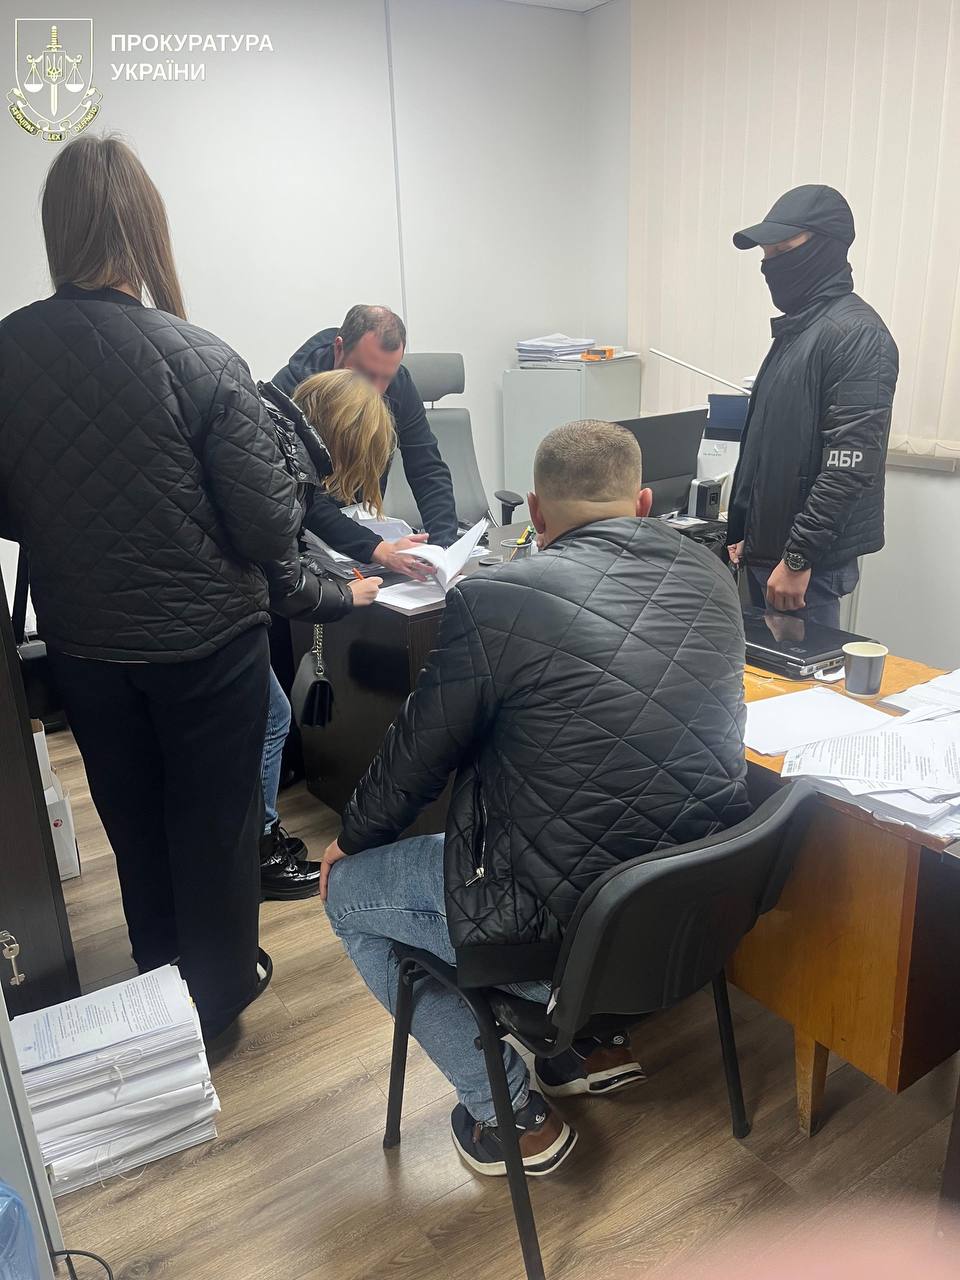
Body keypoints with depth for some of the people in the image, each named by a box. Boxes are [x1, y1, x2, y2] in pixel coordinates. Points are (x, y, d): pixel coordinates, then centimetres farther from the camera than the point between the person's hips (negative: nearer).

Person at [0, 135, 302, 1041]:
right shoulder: (199, 360, -20)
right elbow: (270, 529, -18)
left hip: (81, 641, 4)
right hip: (204, 639, -3)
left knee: (131, 819, 23)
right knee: (214, 819, 16)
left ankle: (159, 980, 44)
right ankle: (220, 991, 36)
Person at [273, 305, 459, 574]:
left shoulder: (399, 385, -10)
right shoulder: (291, 388, -25)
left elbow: (429, 472, -9)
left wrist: (444, 546, -26)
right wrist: (378, 550, -43)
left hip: (362, 524, 3)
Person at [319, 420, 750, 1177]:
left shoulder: (495, 601, -18)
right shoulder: (713, 577, 0)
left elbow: (417, 756, -5)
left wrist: (350, 841, 15)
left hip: (564, 932, -7)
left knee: (348, 890, 16)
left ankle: (511, 1115, 21)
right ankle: (595, 1039, 35)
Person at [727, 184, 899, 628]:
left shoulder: (855, 332, -13)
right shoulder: (796, 327, 16)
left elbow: (851, 463, -21)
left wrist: (799, 557, -21)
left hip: (810, 561, -9)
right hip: (766, 551, 9)